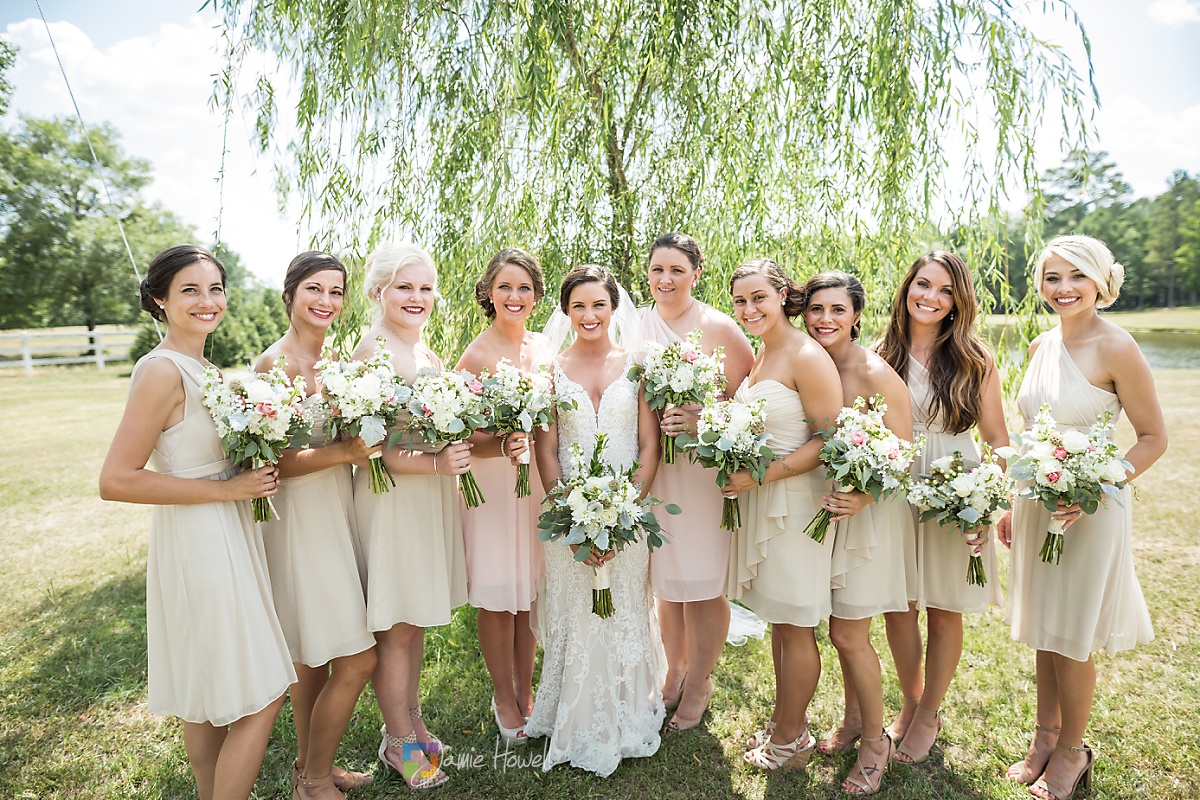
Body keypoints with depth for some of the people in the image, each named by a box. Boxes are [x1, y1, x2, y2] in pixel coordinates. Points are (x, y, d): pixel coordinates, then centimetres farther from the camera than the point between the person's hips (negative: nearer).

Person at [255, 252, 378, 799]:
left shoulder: (330, 359, 10)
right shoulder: (275, 363, -14)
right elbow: (274, 461, -19)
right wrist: (347, 451, -26)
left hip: (334, 514, 8)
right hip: (302, 521, -8)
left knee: (314, 657, 19)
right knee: (357, 660, -3)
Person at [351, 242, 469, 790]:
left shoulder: (425, 353, 11)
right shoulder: (372, 354, -14)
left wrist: (461, 447, -2)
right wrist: (436, 464, -27)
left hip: (432, 497, 8)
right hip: (390, 499, -8)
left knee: (416, 622, 19)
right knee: (395, 630, 6)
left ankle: (409, 720, 36)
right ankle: (399, 741, 24)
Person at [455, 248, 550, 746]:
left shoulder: (543, 347, 6)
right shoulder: (475, 356, -11)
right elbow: (463, 437, -13)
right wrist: (504, 446, -30)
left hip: (540, 481, 5)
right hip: (493, 483, -5)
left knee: (532, 593, 13)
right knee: (499, 598, 5)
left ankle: (525, 691, 33)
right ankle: (503, 698, 28)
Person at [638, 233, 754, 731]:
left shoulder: (719, 328, -7)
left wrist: (702, 421, -18)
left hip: (706, 464, -4)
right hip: (654, 464, 4)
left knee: (703, 582, 5)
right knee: (665, 578, 14)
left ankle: (698, 686, 27)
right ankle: (674, 673, 35)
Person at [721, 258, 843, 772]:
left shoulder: (807, 357, -15)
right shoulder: (758, 354, 11)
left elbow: (829, 439, -17)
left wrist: (762, 475, -21)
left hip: (796, 501, -8)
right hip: (761, 500, 8)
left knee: (794, 626, 6)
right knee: (777, 619, 17)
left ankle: (790, 740, 23)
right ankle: (785, 722, 33)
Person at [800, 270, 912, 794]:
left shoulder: (876, 374, -18)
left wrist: (862, 496, -30)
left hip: (869, 512, -5)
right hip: (824, 508, 5)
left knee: (847, 633, 1)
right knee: (844, 626, 17)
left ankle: (874, 742, 25)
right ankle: (853, 720, 39)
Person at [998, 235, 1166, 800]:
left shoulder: (1116, 348, -13)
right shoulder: (1041, 346, 6)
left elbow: (1153, 437, -9)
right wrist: (1011, 504, 13)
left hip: (1089, 509, -6)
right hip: (1036, 502, 6)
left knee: (1071, 639, 6)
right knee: (1042, 630, 17)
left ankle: (1071, 752, 28)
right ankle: (1045, 737, 34)